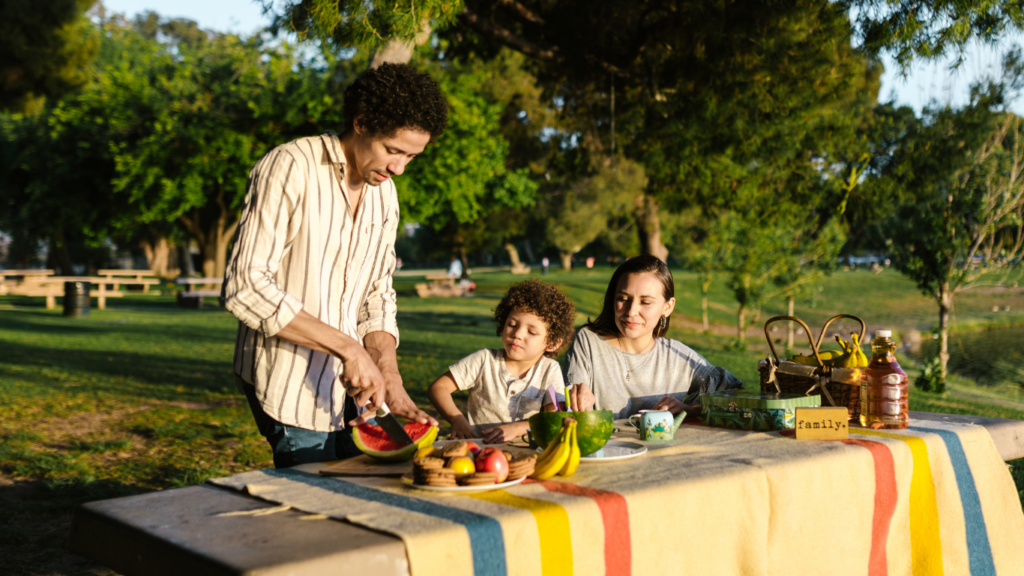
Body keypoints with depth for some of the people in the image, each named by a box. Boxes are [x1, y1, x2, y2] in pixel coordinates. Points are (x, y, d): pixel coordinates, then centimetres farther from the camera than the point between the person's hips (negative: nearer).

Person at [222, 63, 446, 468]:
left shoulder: (384, 192, 10)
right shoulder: (289, 168, -14)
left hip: (349, 386, 7)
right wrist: (347, 347, -24)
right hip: (288, 385, -7)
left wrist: (392, 382, -1)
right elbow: (246, 287, -21)